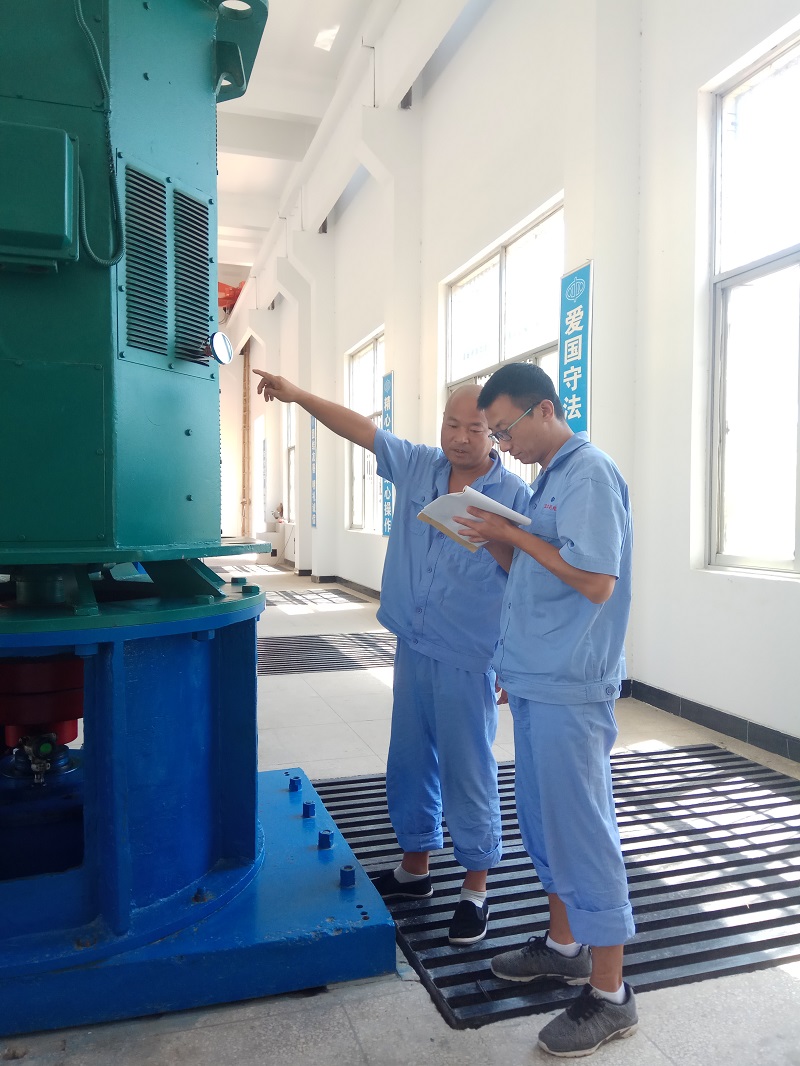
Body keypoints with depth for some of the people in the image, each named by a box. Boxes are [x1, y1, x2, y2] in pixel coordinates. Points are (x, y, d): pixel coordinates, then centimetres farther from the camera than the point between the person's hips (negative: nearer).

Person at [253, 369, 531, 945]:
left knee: (469, 774, 5)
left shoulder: (514, 496, -10)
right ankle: (415, 868, 37)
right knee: (409, 765, 17)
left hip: (468, 664, -5)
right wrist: (298, 394, 6)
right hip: (412, 653, 6)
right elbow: (362, 427, 8)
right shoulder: (417, 466, 5)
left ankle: (476, 889, 24)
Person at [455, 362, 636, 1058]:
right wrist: (500, 543, 3)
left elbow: (595, 581, -23)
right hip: (537, 682, 10)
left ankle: (609, 995, 17)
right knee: (545, 822, 20)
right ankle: (565, 946, 38)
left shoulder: (590, 475, -15)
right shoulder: (551, 479, 15)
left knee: (582, 831, 1)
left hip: (570, 690, -10)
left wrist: (513, 535, -17)